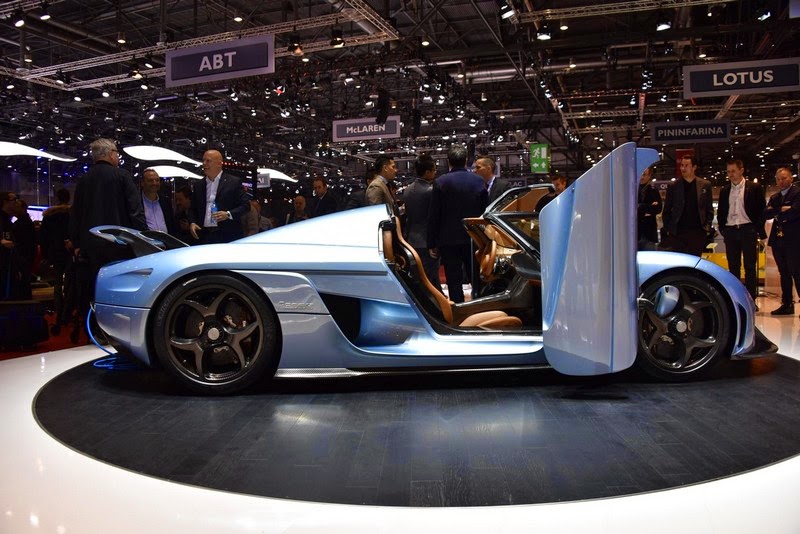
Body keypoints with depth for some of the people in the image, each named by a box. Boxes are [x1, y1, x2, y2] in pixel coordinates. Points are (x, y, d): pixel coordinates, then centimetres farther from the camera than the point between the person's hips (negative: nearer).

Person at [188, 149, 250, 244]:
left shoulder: (234, 182, 2)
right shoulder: (199, 186, 16)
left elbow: (246, 205, -2)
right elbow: (193, 209, 20)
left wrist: (228, 214, -15)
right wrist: (192, 223, 1)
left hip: (228, 237, -4)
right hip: (205, 236, 4)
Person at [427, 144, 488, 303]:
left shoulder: (440, 182, -7)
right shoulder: (478, 181, 0)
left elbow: (433, 216, -7)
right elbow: (485, 211, 4)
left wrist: (432, 244, 0)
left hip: (449, 239, -2)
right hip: (473, 238, 3)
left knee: (454, 283, 3)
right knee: (476, 280, 13)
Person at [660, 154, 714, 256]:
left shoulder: (705, 185, 7)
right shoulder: (673, 186, 5)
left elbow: (710, 209, 10)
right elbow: (666, 211, 7)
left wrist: (707, 227, -1)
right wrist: (667, 229, 0)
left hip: (698, 232, 1)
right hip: (678, 232, -1)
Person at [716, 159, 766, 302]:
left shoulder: (754, 188, 1)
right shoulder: (724, 190, 12)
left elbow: (762, 210, -1)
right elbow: (720, 211, 17)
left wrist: (759, 230, -7)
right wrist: (722, 228, 6)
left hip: (748, 230, -4)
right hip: (730, 231, 4)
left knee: (750, 267, -2)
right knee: (733, 267, 6)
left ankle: (751, 300, 1)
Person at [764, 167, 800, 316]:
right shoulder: (774, 197, 18)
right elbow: (766, 214, 3)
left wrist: (776, 214, -5)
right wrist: (781, 210, -12)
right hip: (778, 240, 7)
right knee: (784, 274, 11)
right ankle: (787, 304, 16)